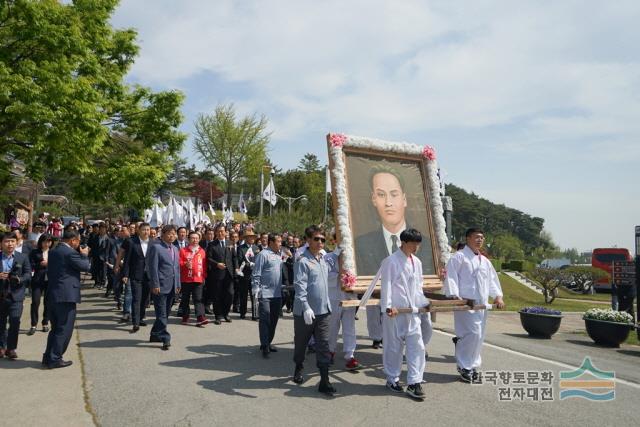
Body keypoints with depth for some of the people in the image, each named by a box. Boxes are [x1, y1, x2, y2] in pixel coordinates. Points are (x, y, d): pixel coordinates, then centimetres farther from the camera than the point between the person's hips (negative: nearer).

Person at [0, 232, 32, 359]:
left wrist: (19, 279, -21)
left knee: (15, 321, -8)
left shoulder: (23, 257, 3)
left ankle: (11, 348, 4)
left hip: (16, 295, -2)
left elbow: (28, 275, -1)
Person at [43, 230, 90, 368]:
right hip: (66, 295, -9)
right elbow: (86, 267, -11)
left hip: (52, 294, 9)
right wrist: (84, 254, 6)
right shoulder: (71, 252, -15)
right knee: (64, 329, 1)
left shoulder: (53, 251, 12)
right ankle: (55, 359, 4)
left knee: (55, 328, 19)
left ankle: (48, 357, 24)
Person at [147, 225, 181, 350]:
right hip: (160, 286, -7)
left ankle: (155, 335, 27)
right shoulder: (156, 247, -7)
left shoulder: (175, 249, 16)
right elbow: (153, 268, -12)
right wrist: (155, 285, -15)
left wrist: (178, 284, 13)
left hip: (172, 287, 8)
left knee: (165, 314, 14)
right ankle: (165, 339, 2)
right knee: (161, 314, -4)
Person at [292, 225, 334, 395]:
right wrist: (306, 307, -28)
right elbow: (300, 286, -21)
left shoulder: (323, 259, 9)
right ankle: (298, 370, 38)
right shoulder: (303, 261, -14)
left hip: (323, 311, 5)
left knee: (323, 345, 1)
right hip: (305, 312, -5)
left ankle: (324, 381, 5)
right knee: (301, 343, 14)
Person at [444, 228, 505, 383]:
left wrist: (498, 296, 7)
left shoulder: (485, 261, 20)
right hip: (465, 302, -7)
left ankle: (472, 366, 23)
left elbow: (492, 279, 21)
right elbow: (451, 277, -11)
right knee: (472, 334, -13)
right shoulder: (459, 257, -4)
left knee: (479, 335, 10)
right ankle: (464, 367, 3)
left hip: (481, 303, 7)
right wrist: (454, 296, -22)